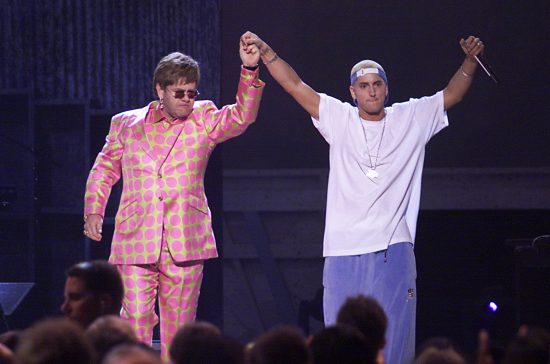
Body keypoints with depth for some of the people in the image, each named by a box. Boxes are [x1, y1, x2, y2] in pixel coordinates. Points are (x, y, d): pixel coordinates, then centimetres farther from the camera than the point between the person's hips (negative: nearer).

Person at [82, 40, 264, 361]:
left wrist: (249, 70, -21)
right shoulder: (126, 124, 12)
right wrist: (93, 211, 7)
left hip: (185, 244, 0)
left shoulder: (204, 121, 9)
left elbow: (243, 115, -7)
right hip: (135, 243, 0)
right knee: (135, 319, -9)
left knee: (179, 325, 3)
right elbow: (104, 170, 20)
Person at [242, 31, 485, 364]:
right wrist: (266, 52, -6)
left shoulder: (411, 119, 10)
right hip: (343, 251, 0)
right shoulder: (339, 118, 9)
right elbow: (295, 85, 5)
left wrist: (471, 59, -5)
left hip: (393, 251, 0)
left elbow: (452, 94, 10)